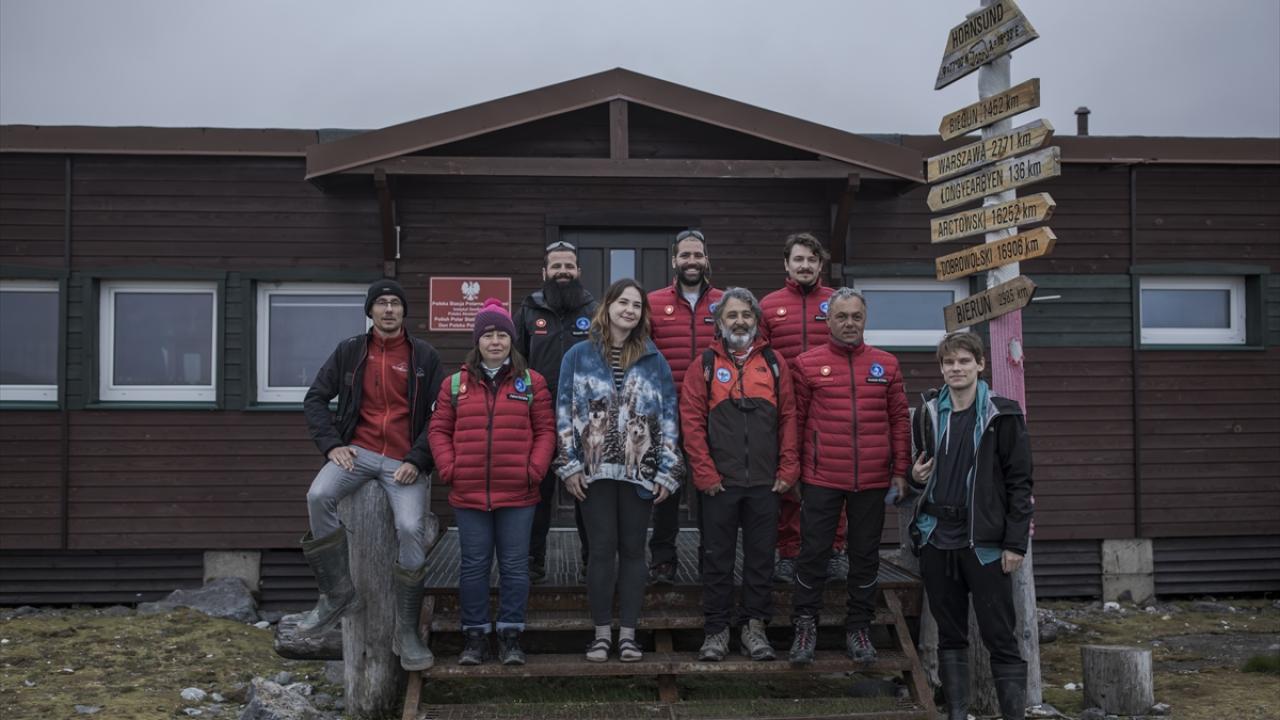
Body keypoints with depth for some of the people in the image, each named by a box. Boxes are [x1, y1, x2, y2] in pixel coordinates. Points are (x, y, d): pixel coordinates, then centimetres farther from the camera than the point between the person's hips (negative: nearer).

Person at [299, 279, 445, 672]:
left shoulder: (424, 355, 6)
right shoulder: (349, 351, 11)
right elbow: (315, 398, 13)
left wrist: (417, 460, -8)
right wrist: (331, 444, -2)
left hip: (405, 461, -1)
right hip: (358, 451, 1)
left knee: (411, 529, -20)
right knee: (318, 496, -28)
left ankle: (407, 633, -5)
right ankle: (337, 592, -12)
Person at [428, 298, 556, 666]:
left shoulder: (531, 382, 5)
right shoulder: (455, 384, 7)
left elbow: (545, 430, 3)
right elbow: (438, 430, 8)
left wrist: (535, 469, -8)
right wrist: (448, 468, -5)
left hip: (518, 495, -1)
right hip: (468, 495, 1)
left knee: (514, 565, 4)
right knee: (474, 565, 8)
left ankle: (510, 635, 14)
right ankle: (475, 635, 17)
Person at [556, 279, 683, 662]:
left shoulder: (653, 361, 8)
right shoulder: (579, 356, 4)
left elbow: (669, 416, 7)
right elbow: (565, 411, 2)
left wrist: (668, 472, 0)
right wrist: (569, 465, -5)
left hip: (639, 471, 1)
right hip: (595, 470, -1)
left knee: (632, 549, 6)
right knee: (602, 548, 1)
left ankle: (628, 632, 14)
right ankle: (602, 632, 12)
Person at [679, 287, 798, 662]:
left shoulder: (774, 364, 8)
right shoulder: (705, 364, 3)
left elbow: (789, 418, 5)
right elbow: (692, 420, -2)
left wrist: (788, 470, -1)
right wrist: (704, 473, -8)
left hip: (765, 483, 2)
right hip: (719, 482, -1)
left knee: (761, 557, 8)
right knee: (717, 558, 5)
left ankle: (755, 627, 19)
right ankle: (716, 630, 15)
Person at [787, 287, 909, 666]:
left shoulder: (886, 364, 7)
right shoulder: (807, 364, 0)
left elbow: (899, 419, 8)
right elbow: (795, 420, 1)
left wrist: (900, 470, 4)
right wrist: (792, 469, -1)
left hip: (872, 481, 2)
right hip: (821, 479, -2)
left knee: (865, 555, 11)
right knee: (814, 552, 3)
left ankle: (858, 628, 23)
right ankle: (805, 627, 15)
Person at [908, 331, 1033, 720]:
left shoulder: (1003, 415, -3)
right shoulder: (927, 414, 9)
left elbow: (1019, 482, -4)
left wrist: (1016, 543, -10)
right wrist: (916, 476, -1)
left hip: (985, 541, -4)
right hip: (937, 538, 4)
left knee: (1000, 638, -2)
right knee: (950, 636, 10)